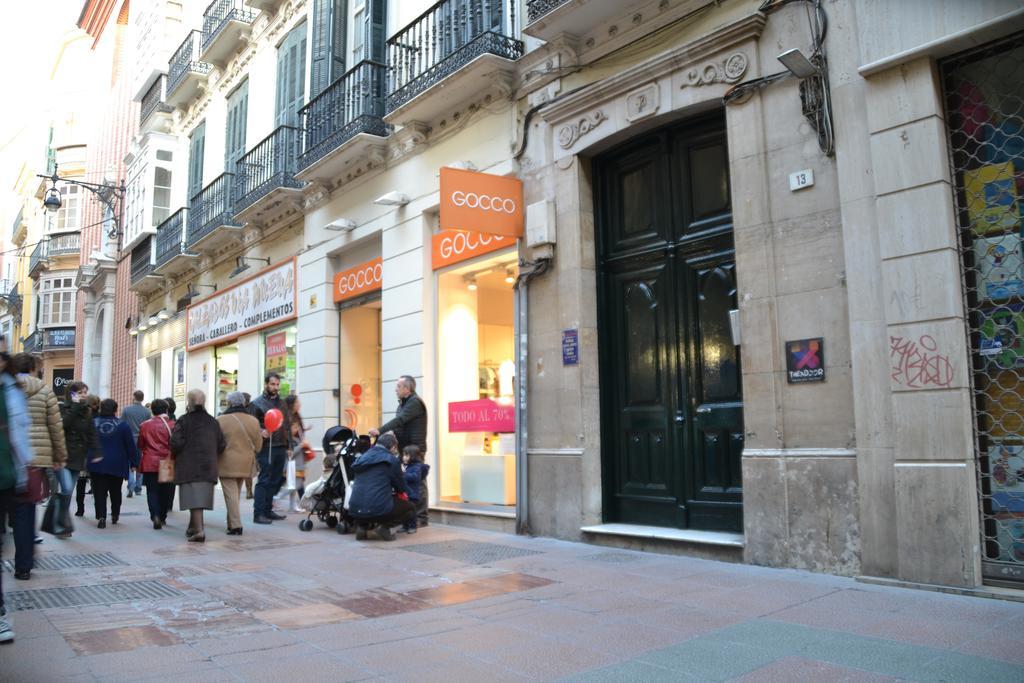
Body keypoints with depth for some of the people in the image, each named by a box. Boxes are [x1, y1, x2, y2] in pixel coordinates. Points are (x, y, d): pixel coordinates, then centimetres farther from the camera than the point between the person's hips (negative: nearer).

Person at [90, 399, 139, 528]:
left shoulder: (93, 423, -1)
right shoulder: (122, 425, -6)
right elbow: (130, 445, -5)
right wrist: (134, 463, 3)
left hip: (97, 464, 0)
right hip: (117, 465, 0)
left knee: (99, 492, 1)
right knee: (115, 491, 16)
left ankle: (101, 517, -12)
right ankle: (115, 515, 25)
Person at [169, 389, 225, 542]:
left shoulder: (184, 421, -7)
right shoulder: (212, 421, 7)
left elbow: (176, 443, -14)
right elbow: (221, 445, 7)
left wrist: (174, 455, 6)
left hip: (189, 466, -5)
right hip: (208, 466, 5)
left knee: (194, 497, -7)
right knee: (201, 495, 14)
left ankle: (199, 530, -17)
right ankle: (193, 527, 28)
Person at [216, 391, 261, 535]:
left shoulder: (221, 420, -10)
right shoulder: (254, 421, 3)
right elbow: (258, 446, 8)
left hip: (227, 463, -5)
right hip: (245, 464, 5)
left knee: (231, 494, -2)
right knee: (236, 494, 17)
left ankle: (236, 526, -7)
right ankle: (232, 523, 23)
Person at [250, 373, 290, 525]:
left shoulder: (282, 403, 17)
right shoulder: (257, 403, -1)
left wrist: (288, 445, 17)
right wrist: (261, 432, -27)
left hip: (281, 448, 6)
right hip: (266, 447, -6)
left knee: (275, 481, 9)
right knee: (264, 480, -6)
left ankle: (268, 510, 18)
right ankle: (258, 513, -3)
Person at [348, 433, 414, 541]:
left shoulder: (363, 457, 17)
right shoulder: (391, 460, -1)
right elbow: (401, 488, 10)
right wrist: (406, 492, 32)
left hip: (355, 510, 6)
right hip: (379, 510, -5)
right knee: (410, 509, 19)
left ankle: (361, 525, 13)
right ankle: (384, 525, -3)